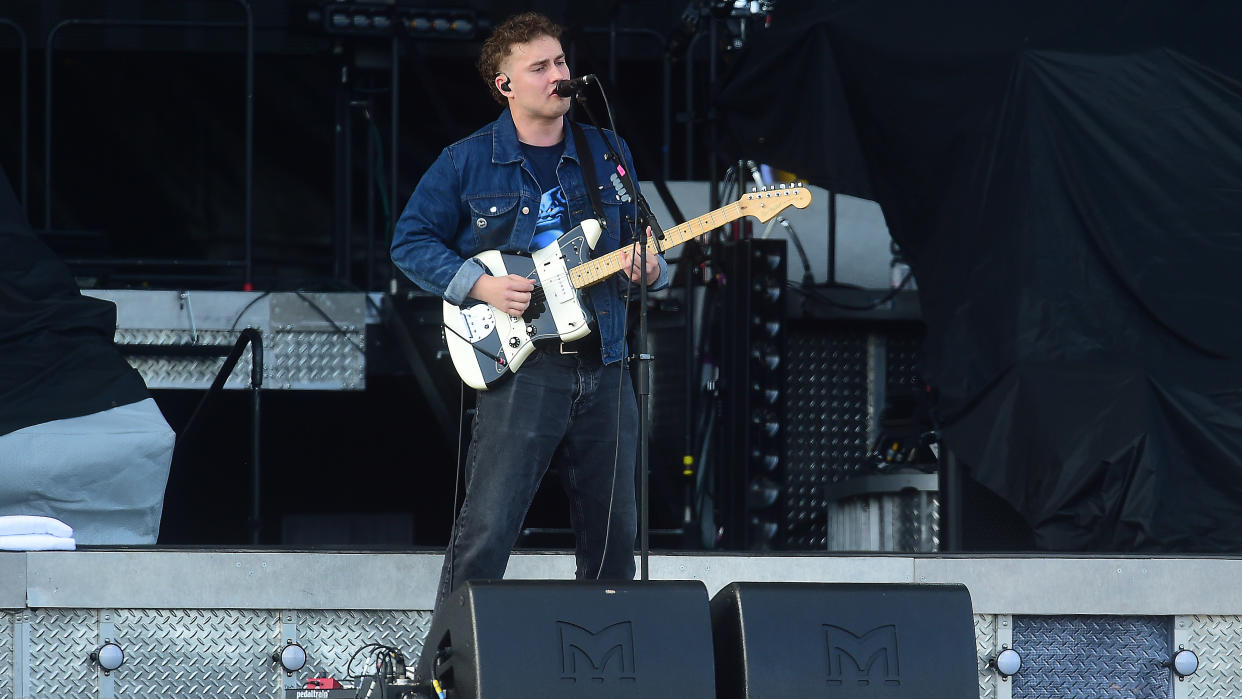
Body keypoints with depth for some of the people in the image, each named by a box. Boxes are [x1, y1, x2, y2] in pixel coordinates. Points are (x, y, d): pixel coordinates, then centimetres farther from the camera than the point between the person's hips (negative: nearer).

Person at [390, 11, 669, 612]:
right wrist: (480, 286, -10)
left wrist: (648, 268, -5)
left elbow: (640, 242, 19)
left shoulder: (608, 154, 13)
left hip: (604, 366, 4)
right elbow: (411, 242, 5)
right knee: (487, 530, -10)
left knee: (613, 532, 8)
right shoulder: (466, 163, 1)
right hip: (519, 366, -4)